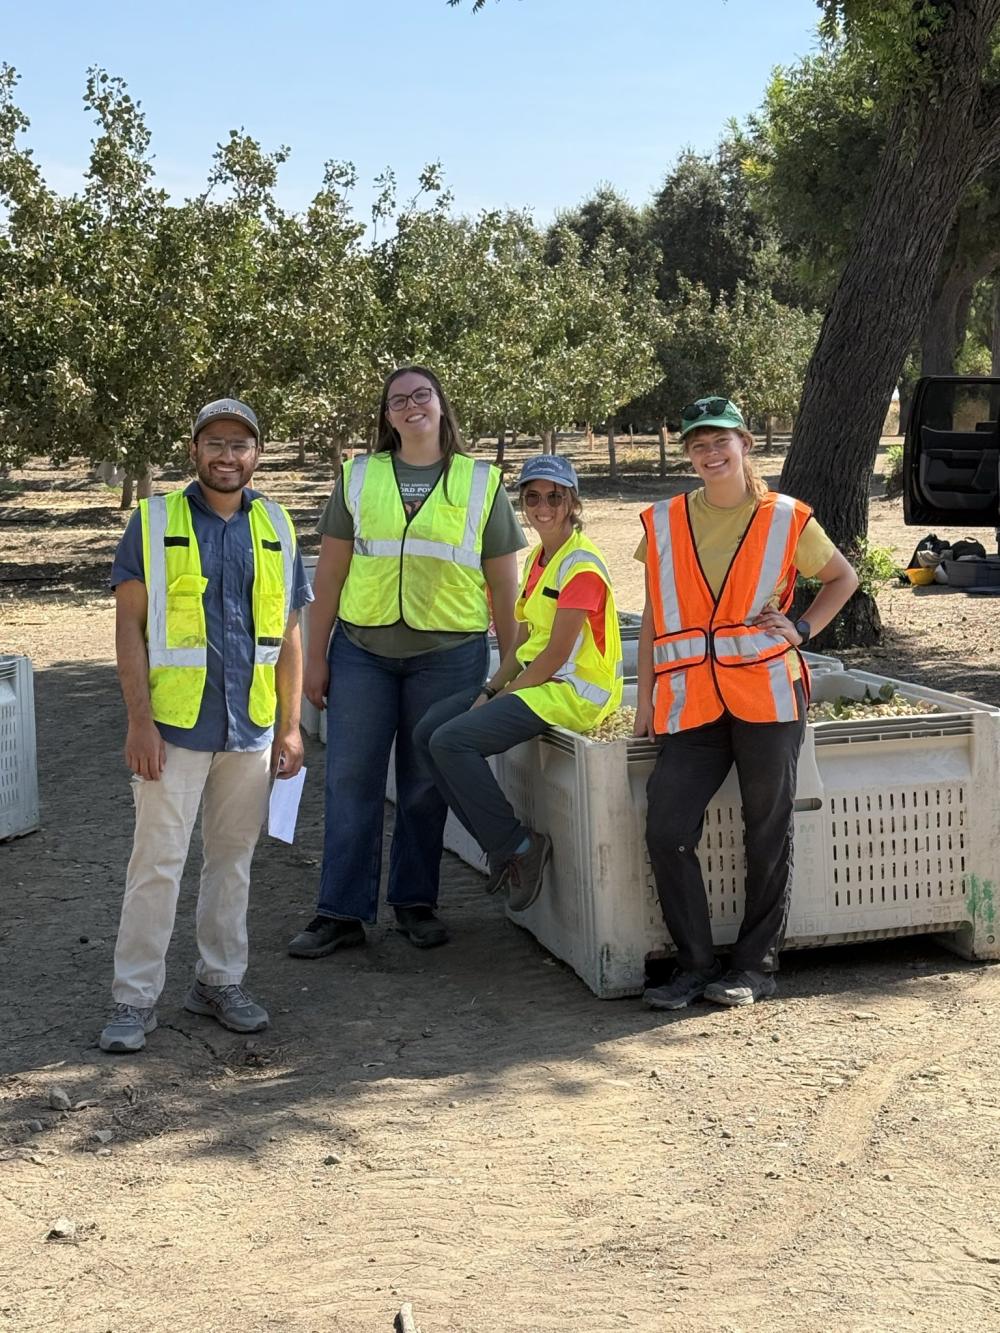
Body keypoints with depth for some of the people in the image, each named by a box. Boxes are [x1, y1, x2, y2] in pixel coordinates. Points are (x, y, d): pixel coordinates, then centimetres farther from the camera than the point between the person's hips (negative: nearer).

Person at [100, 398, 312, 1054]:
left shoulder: (276, 528, 9)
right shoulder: (155, 521, -1)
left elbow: (288, 633, 12)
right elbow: (130, 625, -4)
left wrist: (290, 725, 7)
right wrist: (140, 720, -11)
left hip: (251, 728, 4)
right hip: (176, 726, -3)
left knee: (233, 858, 12)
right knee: (158, 862, -3)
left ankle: (221, 981, 24)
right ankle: (136, 999, 6)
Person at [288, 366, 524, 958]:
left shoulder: (482, 483, 5)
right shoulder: (359, 477, 7)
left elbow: (503, 582, 7)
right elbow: (331, 571, 8)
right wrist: (316, 655, 4)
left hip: (449, 653, -1)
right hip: (361, 648, 1)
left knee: (426, 785, 7)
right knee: (351, 780, 1)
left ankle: (416, 901, 22)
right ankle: (342, 912, 9)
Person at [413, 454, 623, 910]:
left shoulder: (581, 565, -15)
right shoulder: (536, 560, 14)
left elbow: (556, 655, -18)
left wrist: (499, 698, -12)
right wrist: (489, 691, 1)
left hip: (573, 691, -10)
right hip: (537, 680, 10)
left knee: (452, 741, -21)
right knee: (428, 731, 0)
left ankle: (519, 845, -8)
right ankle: (499, 843, 5)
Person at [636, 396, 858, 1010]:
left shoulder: (786, 519, 3)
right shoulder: (665, 522, 9)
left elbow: (843, 577, 18)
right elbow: (654, 615, 14)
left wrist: (802, 629, 2)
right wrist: (645, 699, 9)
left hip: (767, 694, -2)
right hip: (690, 702, 2)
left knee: (769, 833, 4)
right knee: (666, 831, -7)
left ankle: (757, 965, 17)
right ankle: (696, 965, 6)